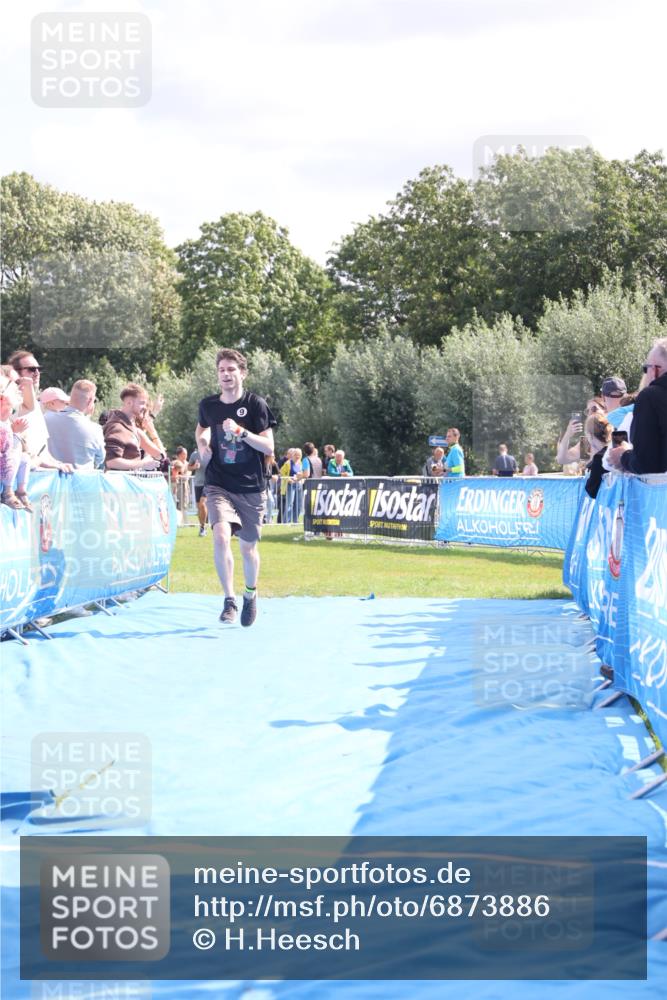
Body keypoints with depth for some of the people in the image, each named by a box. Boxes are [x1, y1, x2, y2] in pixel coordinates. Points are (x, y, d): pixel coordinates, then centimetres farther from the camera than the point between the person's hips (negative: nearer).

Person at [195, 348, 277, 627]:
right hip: (219, 486, 1)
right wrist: (202, 445, 5)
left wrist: (240, 432, -24)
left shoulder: (255, 404, -7)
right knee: (221, 536, -24)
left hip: (251, 488, -1)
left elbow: (269, 447, -11)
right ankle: (229, 599, -16)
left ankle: (250, 593, 38)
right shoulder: (208, 405, 3)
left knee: (248, 547, 10)